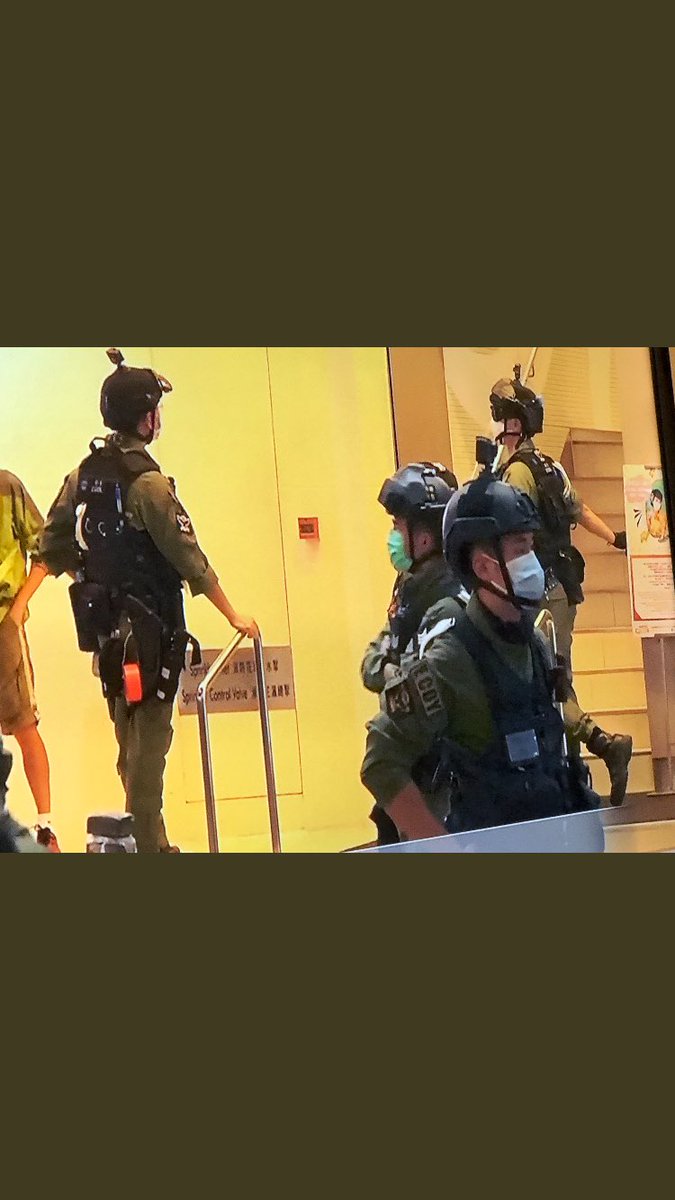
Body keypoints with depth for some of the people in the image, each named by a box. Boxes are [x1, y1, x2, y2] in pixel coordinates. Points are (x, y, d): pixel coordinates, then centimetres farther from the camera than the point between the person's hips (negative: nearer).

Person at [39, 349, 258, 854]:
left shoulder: (84, 475, 6)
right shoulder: (147, 481, -17)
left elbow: (51, 545, 9)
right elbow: (188, 558, -17)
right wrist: (234, 616, -10)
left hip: (105, 626, 8)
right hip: (150, 627, -8)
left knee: (130, 733, 16)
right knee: (150, 732, -2)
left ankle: (149, 837, 26)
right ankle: (147, 844, 0)